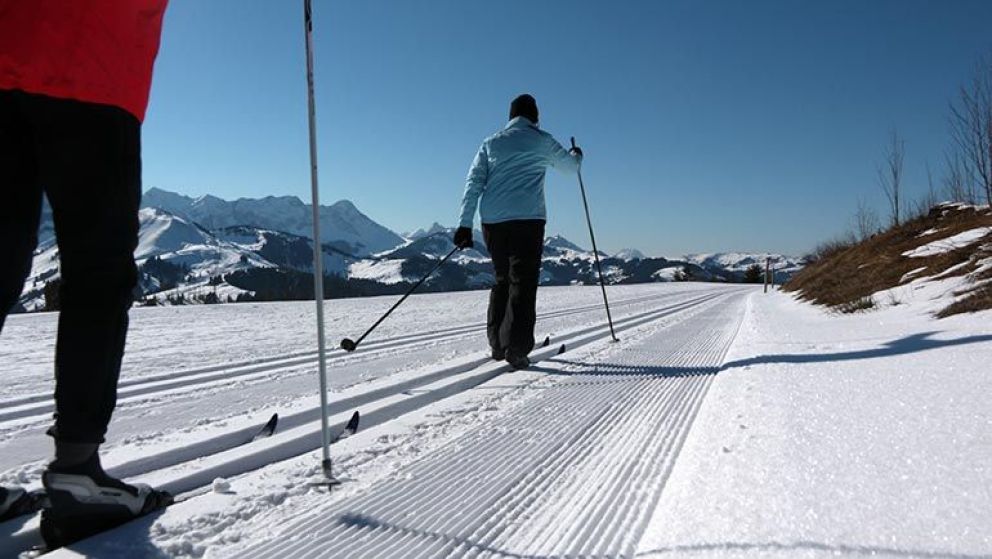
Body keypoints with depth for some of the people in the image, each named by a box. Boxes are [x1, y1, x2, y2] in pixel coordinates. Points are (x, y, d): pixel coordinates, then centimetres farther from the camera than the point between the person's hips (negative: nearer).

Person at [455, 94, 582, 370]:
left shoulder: (490, 143, 14)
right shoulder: (541, 140, 5)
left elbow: (473, 183, 6)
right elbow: (570, 166, 20)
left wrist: (465, 224, 3)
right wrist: (576, 155, 43)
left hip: (492, 222, 4)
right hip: (527, 220, -4)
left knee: (502, 280, 15)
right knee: (522, 283, -4)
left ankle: (497, 344, 15)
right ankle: (516, 349, -11)